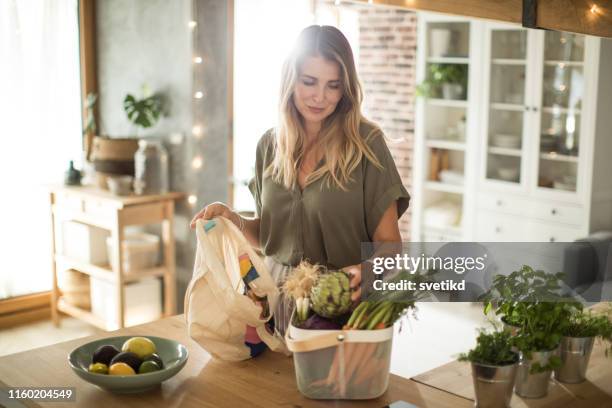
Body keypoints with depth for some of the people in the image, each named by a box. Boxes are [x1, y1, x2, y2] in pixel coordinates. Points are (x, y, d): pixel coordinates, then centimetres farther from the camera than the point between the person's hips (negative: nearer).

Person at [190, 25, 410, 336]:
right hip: (277, 301, 4)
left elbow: (388, 241, -9)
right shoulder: (270, 145, 1)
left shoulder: (366, 143, -11)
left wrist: (368, 270, -29)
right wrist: (233, 219, -7)